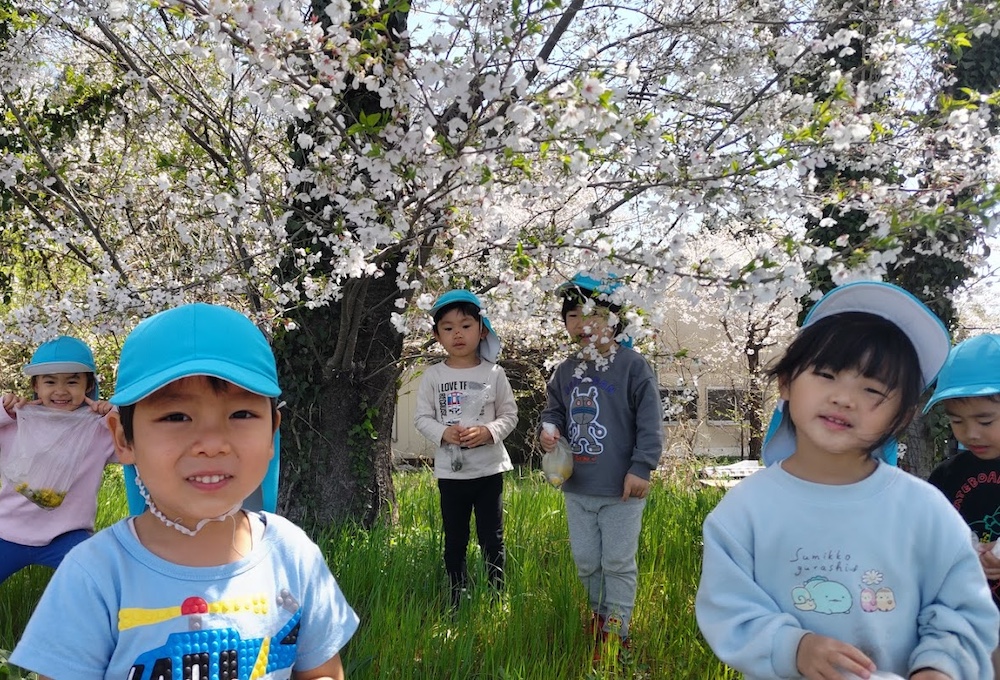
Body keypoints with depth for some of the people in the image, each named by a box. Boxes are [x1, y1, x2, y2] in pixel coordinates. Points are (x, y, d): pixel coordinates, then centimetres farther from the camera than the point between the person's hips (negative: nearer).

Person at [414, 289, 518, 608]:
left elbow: (509, 414, 0)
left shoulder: (494, 373, -3)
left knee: (492, 539, 7)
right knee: (454, 540, 13)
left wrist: (489, 431, -18)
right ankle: (457, 601, 26)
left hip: (489, 468, -1)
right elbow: (422, 417, 1)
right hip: (450, 471, 1)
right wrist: (444, 433, -18)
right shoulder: (433, 375, -1)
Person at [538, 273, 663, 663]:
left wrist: (641, 468, -16)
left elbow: (650, 423, -12)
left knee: (618, 563, 6)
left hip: (621, 489, -5)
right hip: (577, 487, 6)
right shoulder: (565, 372, 5)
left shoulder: (633, 366, -12)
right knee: (585, 561, 18)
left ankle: (616, 630, 21)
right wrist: (548, 431, -5)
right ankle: (598, 612, 40)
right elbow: (553, 411, 18)